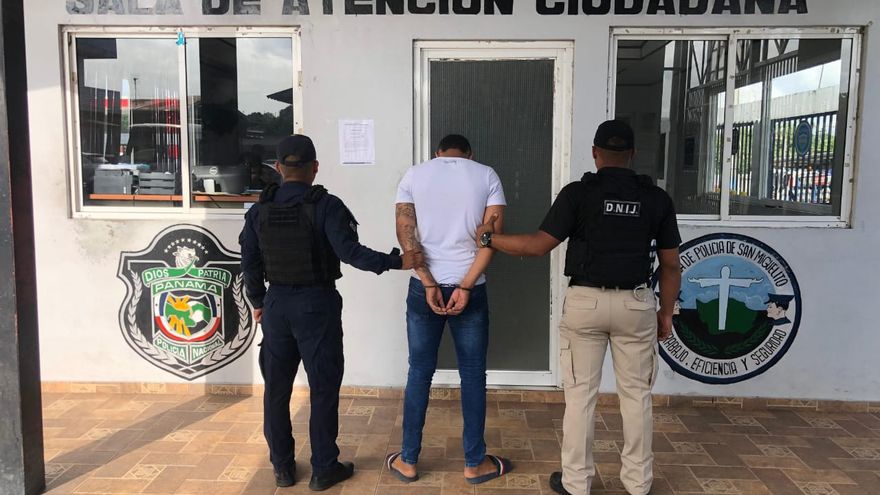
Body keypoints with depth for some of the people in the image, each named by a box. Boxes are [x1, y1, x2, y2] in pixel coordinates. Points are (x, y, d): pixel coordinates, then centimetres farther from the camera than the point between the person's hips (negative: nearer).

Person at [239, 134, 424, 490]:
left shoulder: (259, 210, 2)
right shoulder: (326, 206, -12)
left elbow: (250, 263, 7)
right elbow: (350, 252, -21)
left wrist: (258, 302, 20)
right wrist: (396, 261, -18)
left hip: (277, 304, 4)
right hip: (316, 304, -4)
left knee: (276, 388, 14)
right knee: (323, 388, 6)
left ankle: (282, 466, 24)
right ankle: (323, 469, 15)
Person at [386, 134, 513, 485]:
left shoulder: (414, 175, 5)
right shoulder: (487, 176, 3)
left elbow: (405, 232, -6)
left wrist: (429, 284, -10)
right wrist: (465, 287, -11)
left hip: (423, 288, 1)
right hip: (470, 289, -1)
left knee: (419, 372, 11)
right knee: (473, 374, 9)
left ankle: (408, 461, 20)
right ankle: (474, 463, 19)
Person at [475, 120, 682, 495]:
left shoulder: (578, 193, -6)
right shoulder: (656, 198, 2)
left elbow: (538, 246, -9)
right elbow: (670, 264, 5)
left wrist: (489, 238, 3)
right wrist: (666, 312, 15)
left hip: (586, 302, -2)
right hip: (635, 304, 2)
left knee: (580, 394, 7)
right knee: (636, 394, 14)